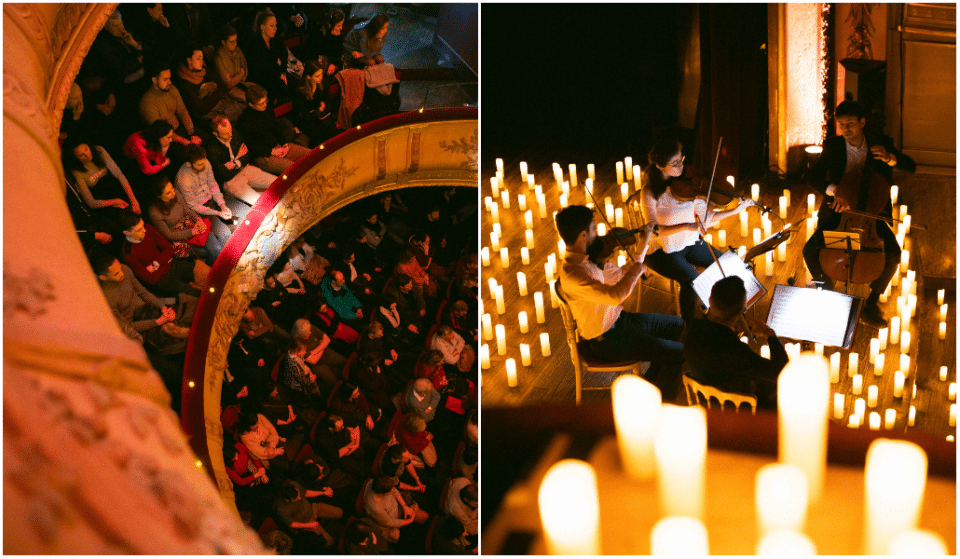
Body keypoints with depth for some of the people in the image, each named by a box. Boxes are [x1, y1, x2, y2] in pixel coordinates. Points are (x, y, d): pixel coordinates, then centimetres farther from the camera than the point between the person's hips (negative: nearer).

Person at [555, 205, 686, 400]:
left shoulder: (591, 256, -3)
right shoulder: (572, 274, -33)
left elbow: (618, 275, 11)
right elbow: (615, 295, -43)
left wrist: (644, 245, 5)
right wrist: (637, 267, -28)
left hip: (618, 319, 10)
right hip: (607, 339, -10)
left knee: (678, 325, 20)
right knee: (677, 353, -13)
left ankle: (651, 380, 31)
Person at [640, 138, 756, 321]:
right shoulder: (650, 192, -19)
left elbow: (705, 217, 0)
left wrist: (736, 210, -9)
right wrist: (686, 226, -35)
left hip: (690, 243, 6)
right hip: (663, 251, -6)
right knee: (692, 280, -27)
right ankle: (688, 325, -3)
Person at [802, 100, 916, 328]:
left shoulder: (881, 143, -2)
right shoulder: (832, 146, -4)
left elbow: (911, 167, -4)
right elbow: (814, 178, -15)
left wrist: (890, 158, -25)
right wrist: (835, 191, -35)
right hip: (838, 212, 0)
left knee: (893, 255, -24)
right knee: (810, 251, -21)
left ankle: (871, 304, -3)